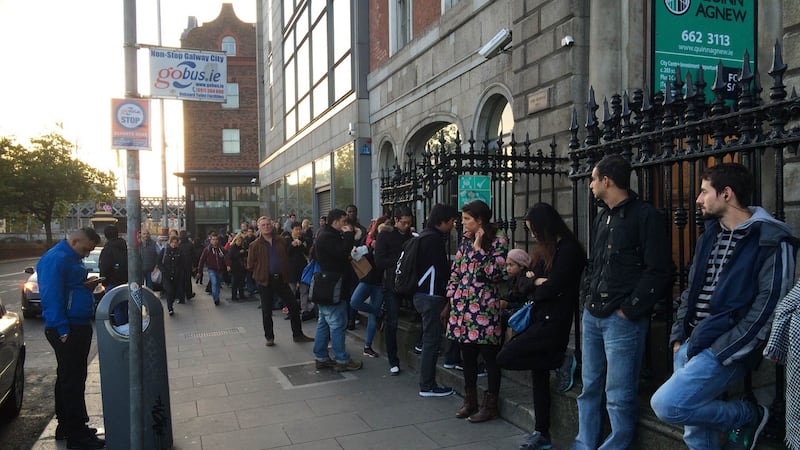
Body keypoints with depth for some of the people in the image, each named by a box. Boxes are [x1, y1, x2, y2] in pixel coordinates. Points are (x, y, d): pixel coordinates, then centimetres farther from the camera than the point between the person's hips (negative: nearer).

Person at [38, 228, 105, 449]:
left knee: (69, 378, 18)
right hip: (67, 329, -10)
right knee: (72, 380, -4)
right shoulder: (56, 258, -16)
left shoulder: (71, 258, 15)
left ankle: (67, 426, 30)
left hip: (79, 326, 10)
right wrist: (63, 330, -22)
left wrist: (86, 285, 3)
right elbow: (52, 296, -21)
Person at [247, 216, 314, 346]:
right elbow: (250, 265, 1)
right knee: (266, 311, 5)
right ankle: (269, 337, 20)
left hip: (281, 279, 3)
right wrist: (262, 271, 0)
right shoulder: (255, 245, -3)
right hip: (265, 281, -3)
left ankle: (297, 334, 15)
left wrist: (285, 273, 9)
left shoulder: (281, 242, 6)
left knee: (294, 306, 3)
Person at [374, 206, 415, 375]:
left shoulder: (411, 235, 9)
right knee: (391, 322, -1)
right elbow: (379, 262, -9)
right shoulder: (385, 236, -2)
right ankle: (393, 361, 8)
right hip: (392, 283, -3)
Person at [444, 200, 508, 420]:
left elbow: (494, 273, -14)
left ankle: (490, 405, 15)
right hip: (463, 306, 6)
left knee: (489, 356, 3)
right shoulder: (466, 239, 11)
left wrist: (478, 248, -14)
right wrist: (452, 298, 9)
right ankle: (470, 400, 27)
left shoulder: (499, 240, -6)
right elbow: (456, 271, 14)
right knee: (467, 355, 13)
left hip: (484, 307, -6)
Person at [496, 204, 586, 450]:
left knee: (505, 357, -14)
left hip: (554, 322, -9)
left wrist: (535, 286, -1)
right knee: (539, 376, 12)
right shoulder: (546, 249, 14)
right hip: (541, 319, 9)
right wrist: (536, 282, -9)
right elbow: (525, 280, 11)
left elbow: (552, 288, -20)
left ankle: (562, 361, -1)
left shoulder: (568, 249, -14)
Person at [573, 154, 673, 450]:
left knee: (619, 397, -2)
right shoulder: (602, 217, 17)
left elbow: (658, 272, -13)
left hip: (622, 319, -8)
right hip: (592, 316, 8)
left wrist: (629, 310, -14)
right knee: (589, 389, 14)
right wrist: (587, 298, 11)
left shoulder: (646, 216, -8)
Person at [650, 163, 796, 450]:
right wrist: (678, 337, 7)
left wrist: (721, 354, -18)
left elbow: (768, 310, -16)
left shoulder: (772, 241, -11)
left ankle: (747, 415, 5)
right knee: (694, 424, 12)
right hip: (689, 346, 7)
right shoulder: (710, 235, 12)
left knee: (667, 405, -18)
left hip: (725, 351, -7)